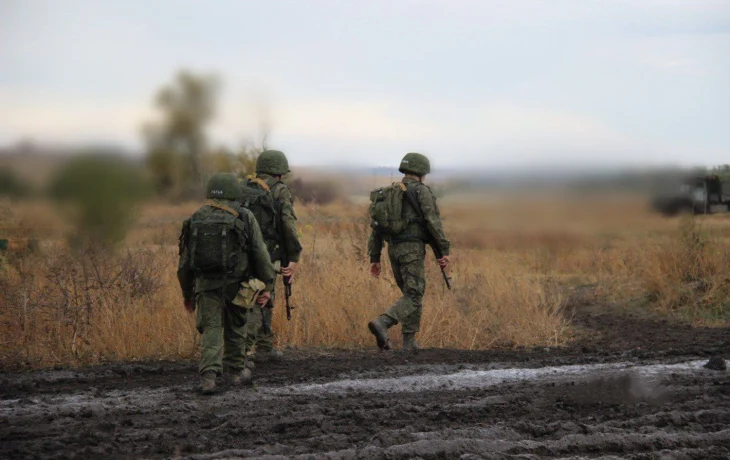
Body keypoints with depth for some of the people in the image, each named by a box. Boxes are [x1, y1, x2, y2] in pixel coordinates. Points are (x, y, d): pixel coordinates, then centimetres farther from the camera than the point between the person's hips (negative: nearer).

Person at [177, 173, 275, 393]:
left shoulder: (196, 219, 8)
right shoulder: (244, 217, 1)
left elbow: (185, 261, 11)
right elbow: (260, 253, -4)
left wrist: (187, 293, 21)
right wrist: (267, 285, 0)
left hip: (205, 284, 1)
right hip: (235, 284, -1)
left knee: (211, 330, -1)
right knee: (235, 327, 18)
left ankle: (208, 375, -20)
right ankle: (236, 371, 31)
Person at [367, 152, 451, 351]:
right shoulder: (422, 191, -3)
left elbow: (377, 226, 15)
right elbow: (433, 222, -12)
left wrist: (374, 258, 17)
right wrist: (444, 251, -10)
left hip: (393, 249, 7)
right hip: (412, 248, -7)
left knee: (411, 293, 18)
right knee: (413, 297, -7)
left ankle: (409, 342, 12)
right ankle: (382, 323, -30)